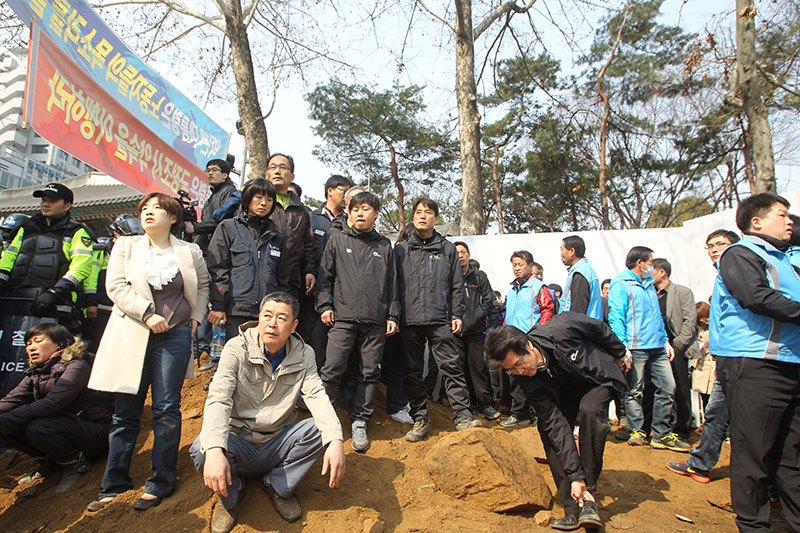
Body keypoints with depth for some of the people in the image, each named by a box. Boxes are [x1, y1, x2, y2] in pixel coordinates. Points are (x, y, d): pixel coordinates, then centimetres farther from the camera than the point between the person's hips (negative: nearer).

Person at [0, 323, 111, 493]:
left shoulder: (76, 366, -15)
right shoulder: (33, 374, 10)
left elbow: (51, 404, -28)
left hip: (92, 431, -7)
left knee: (37, 428, -30)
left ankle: (77, 464, -6)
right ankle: (47, 461, 12)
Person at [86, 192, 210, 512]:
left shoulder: (190, 252, 9)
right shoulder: (125, 246, 9)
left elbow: (203, 286, 20)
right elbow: (115, 285, -1)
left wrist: (195, 318, 9)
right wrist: (147, 314, -12)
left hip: (174, 335, -1)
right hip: (131, 336, 1)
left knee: (166, 409, 0)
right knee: (125, 412, 6)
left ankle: (161, 482, 12)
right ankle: (114, 486, 18)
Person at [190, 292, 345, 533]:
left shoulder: (304, 355, -3)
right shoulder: (237, 348, -11)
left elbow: (317, 396, -15)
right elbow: (218, 399, -22)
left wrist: (336, 441, -34)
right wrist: (214, 450, -40)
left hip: (279, 445, 2)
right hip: (240, 443, -2)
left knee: (321, 428, -24)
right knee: (202, 448, -31)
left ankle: (278, 486, 3)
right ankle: (230, 496, 4)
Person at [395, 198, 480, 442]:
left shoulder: (447, 248, 12)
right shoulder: (401, 249, 13)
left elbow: (457, 285, 10)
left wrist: (457, 315, 1)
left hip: (440, 320, -1)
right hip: (409, 321, 1)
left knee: (451, 366, -6)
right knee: (412, 372, 5)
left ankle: (463, 417, -1)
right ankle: (420, 420, 16)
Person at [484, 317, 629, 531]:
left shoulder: (563, 329, -37)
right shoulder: (527, 379, -25)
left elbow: (600, 328, -16)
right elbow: (556, 423, -25)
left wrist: (620, 354, 1)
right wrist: (574, 475, -30)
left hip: (599, 376, -3)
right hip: (566, 390, 3)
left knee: (589, 410, -32)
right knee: (548, 429, -18)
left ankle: (589, 495, -21)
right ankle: (573, 510, -9)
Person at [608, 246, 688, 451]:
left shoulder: (649, 284, 21)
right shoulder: (620, 285, -4)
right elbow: (615, 318, -11)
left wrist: (665, 340, 17)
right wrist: (622, 346, -19)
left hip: (657, 348, 8)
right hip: (636, 348, -8)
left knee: (668, 388, 5)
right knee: (634, 392, 0)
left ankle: (662, 434, 13)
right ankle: (636, 432, 12)